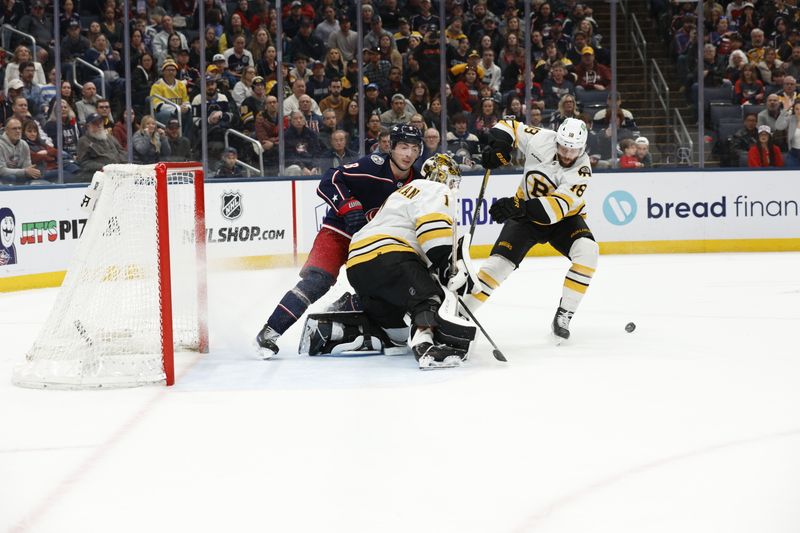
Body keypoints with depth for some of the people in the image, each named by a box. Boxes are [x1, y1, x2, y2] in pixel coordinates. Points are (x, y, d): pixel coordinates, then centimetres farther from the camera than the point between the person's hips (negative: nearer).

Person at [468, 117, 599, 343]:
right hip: (524, 213, 1)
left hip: (564, 217, -1)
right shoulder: (540, 140, -20)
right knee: (500, 261, -14)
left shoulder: (581, 169, -28)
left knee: (587, 251, -27)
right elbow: (508, 127, -4)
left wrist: (519, 207, -50)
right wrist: (498, 146, -25)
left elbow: (557, 207, -39)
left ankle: (564, 315, -18)